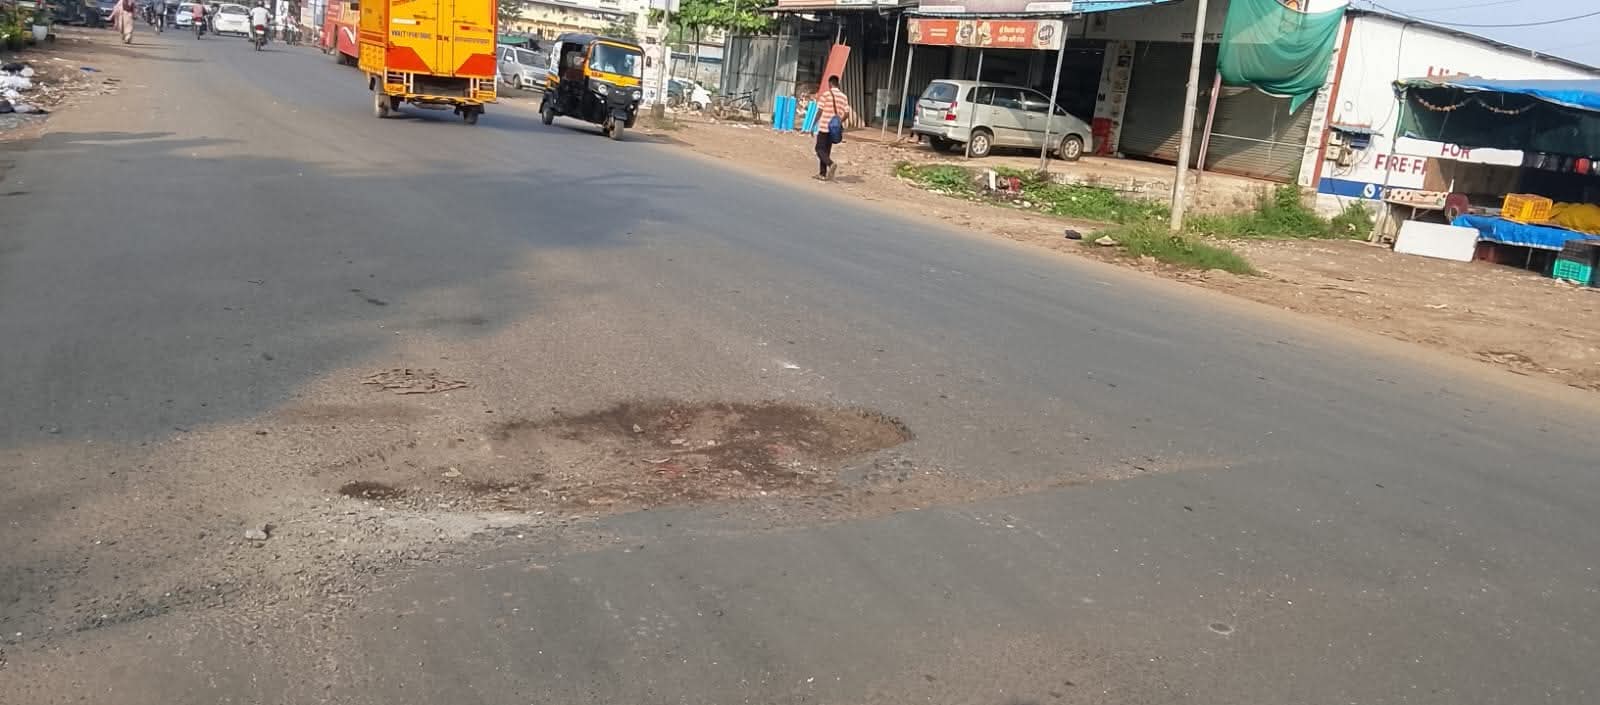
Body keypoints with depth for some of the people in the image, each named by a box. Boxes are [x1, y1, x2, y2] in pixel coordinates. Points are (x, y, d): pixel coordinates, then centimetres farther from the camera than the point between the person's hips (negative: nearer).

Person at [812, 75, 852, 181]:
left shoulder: (825, 95, -7)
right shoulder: (843, 97, 6)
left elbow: (819, 112, -9)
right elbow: (846, 114, 3)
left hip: (824, 126, -5)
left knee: (820, 149, 1)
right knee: (826, 150, 14)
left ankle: (831, 164, -23)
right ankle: (823, 174, 15)